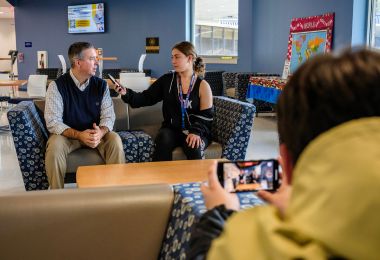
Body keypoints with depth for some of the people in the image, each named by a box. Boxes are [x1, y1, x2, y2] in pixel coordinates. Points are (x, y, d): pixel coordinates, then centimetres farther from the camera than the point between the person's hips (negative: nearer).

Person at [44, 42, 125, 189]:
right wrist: (79, 135, -30)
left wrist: (100, 132, -28)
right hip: (67, 134, -2)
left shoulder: (101, 85, -1)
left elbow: (108, 116, -4)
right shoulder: (57, 86, -10)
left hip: (96, 134, 2)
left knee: (115, 140, -26)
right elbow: (52, 121, -15)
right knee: (55, 145, -32)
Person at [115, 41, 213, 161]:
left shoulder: (203, 85, 0)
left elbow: (205, 116, -3)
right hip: (171, 129, 2)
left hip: (195, 132, -1)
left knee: (194, 147, -32)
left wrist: (196, 132, -20)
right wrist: (126, 94, -14)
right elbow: (146, 98, 3)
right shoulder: (167, 80, 5)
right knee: (163, 140, -31)